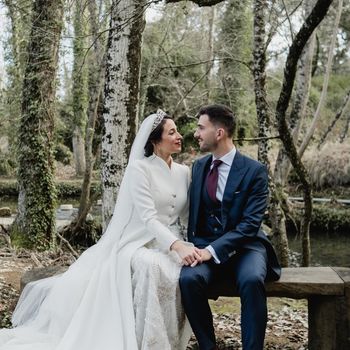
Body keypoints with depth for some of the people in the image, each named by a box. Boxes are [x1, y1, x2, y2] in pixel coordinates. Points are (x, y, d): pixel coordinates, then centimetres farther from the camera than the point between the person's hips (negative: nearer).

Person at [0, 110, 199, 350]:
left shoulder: (184, 172, 11)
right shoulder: (139, 168, -9)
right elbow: (148, 218, -20)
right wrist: (178, 246, -33)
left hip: (171, 242, 5)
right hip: (140, 243, -5)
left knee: (193, 271, -30)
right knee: (152, 267, -40)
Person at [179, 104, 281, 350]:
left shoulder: (255, 171, -7)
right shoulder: (199, 167, 10)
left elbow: (250, 223, -13)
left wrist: (213, 250, -23)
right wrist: (195, 246, -4)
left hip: (244, 247, -3)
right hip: (206, 246, 4)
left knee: (251, 280, -36)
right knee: (188, 278, -28)